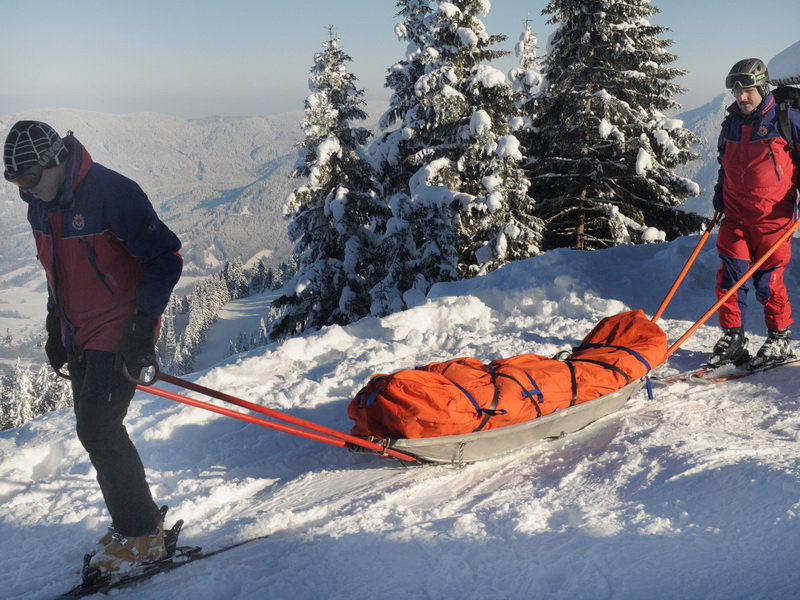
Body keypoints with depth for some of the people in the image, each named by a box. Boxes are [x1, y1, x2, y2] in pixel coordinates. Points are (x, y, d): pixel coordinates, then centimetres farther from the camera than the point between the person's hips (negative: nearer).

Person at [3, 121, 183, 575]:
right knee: (95, 431, 11)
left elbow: (166, 257, -18)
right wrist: (56, 328, 18)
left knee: (98, 428, -11)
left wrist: (143, 326, -21)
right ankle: (135, 524, 24)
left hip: (119, 334, -8)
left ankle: (142, 535, 2)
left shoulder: (111, 193, -20)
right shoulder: (40, 205, 6)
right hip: (79, 337, 8)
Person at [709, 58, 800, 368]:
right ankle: (732, 338, 8)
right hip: (736, 214, 4)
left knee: (768, 280, 0)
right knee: (730, 275, -2)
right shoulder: (731, 123, 10)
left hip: (773, 216, -4)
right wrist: (720, 190, 14)